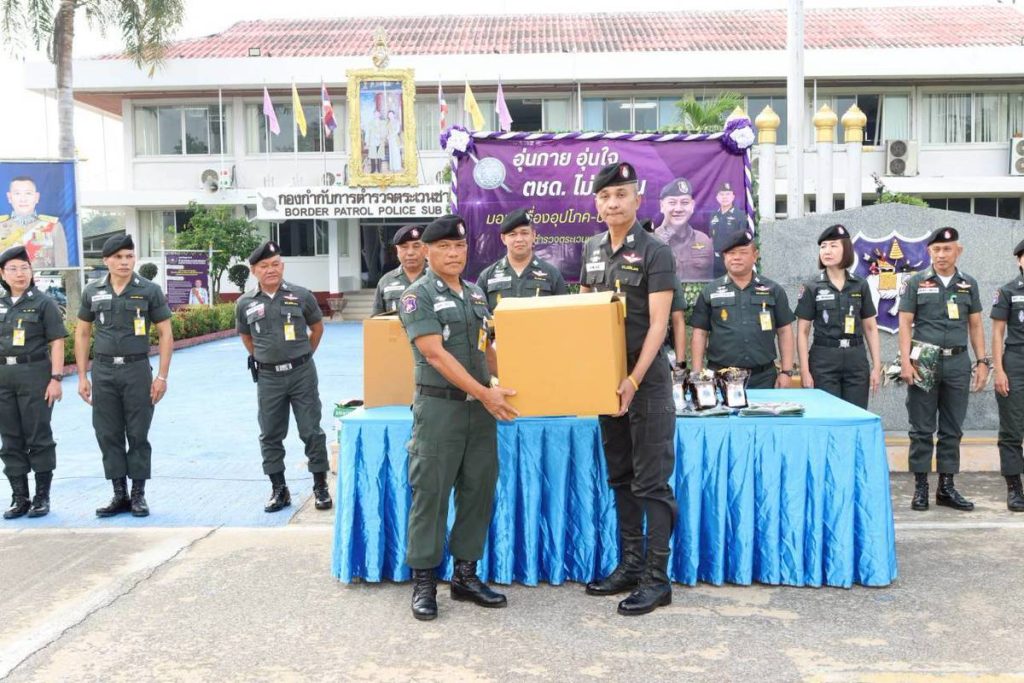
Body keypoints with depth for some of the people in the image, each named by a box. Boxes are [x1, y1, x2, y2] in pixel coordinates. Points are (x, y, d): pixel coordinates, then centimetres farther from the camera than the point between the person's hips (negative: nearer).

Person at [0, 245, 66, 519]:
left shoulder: (43, 303, -2)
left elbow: (57, 342, -5)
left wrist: (56, 378, -12)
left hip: (34, 374, -5)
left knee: (39, 437, 0)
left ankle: (42, 497, 10)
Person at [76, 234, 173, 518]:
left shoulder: (149, 291, -2)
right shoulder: (92, 292, 5)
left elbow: (165, 334, -1)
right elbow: (82, 334, 12)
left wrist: (162, 376, -7)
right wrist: (82, 376, 6)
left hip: (137, 369, -2)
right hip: (103, 370, 3)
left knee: (138, 435, 2)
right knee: (108, 435, 6)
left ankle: (138, 495, 13)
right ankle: (119, 495, 16)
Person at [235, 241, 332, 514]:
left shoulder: (301, 295, -3)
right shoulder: (245, 303, 1)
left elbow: (317, 327, 11)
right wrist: (261, 361, 15)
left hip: (302, 372, -2)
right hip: (268, 377, 2)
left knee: (311, 431, 2)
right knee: (270, 435, 8)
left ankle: (320, 486, 14)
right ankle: (278, 489, 20)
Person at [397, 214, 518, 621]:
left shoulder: (476, 293, 14)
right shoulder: (417, 296, -6)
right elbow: (436, 355, -15)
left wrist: (505, 384, 9)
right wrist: (484, 393, -19)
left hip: (481, 406, 6)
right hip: (439, 407, -6)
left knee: (479, 491, 8)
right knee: (431, 493, -1)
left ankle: (465, 575, 20)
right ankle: (423, 581, 10)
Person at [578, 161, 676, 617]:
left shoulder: (655, 253, -9)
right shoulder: (592, 250, 10)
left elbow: (658, 324, -15)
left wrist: (634, 379, -23)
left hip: (647, 378, -7)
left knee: (651, 481, -4)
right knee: (620, 477, 13)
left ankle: (657, 579, 4)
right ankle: (630, 566, 24)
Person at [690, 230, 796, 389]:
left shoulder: (773, 290, 9)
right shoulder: (710, 292, 6)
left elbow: (784, 331, 9)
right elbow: (699, 334, 5)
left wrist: (786, 372, 2)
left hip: (763, 378, 1)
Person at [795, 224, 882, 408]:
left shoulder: (860, 285, 7)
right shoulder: (811, 287, 0)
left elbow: (871, 328, 11)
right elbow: (802, 332, -1)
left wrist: (877, 366, 4)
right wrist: (805, 371, -7)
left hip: (856, 360, 2)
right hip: (824, 360, -2)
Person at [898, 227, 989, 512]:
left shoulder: (968, 284, 10)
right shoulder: (916, 282, 1)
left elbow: (975, 326, 12)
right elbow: (905, 324, -2)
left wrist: (983, 361, 4)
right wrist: (906, 361, -12)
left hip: (958, 363, 3)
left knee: (952, 430, 8)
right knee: (922, 429, 2)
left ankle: (946, 487, 16)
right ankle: (920, 487, 9)